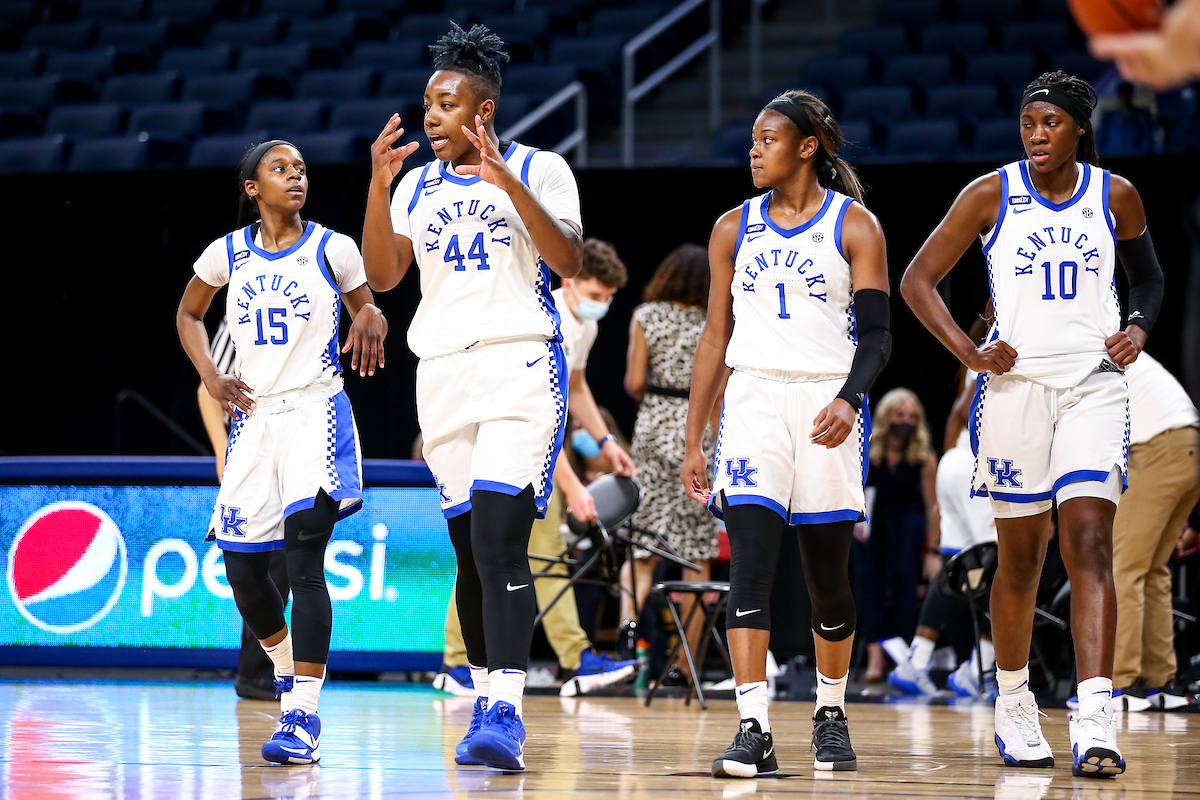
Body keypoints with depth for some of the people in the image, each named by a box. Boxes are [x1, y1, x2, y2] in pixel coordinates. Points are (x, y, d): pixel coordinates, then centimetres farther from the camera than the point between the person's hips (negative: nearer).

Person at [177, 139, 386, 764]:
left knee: (304, 560, -19)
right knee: (242, 570, 5)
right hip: (253, 416, 4)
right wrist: (210, 376, 7)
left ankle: (303, 716, -25)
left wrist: (371, 321, -12)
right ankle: (287, 668, 35)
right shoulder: (227, 254, 7)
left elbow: (367, 306, 13)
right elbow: (188, 314, 23)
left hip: (317, 413, -4)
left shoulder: (332, 249, 0)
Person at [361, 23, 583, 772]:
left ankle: (505, 713, -24)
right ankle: (487, 700, 15)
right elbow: (383, 274, 4)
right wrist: (378, 184, -7)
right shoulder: (419, 183, 13)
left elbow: (570, 261, -13)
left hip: (520, 365, -6)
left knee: (499, 536, -19)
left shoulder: (538, 169, -1)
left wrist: (507, 182, -22)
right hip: (444, 368, 6)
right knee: (469, 545, 7)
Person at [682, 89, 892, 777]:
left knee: (828, 575, 5)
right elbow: (716, 338, 14)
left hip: (827, 404, -2)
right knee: (750, 565, -14)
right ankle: (754, 730, -20)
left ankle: (832, 714, 27)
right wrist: (693, 442, 11)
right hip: (753, 402, 2)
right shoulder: (734, 229, 11)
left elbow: (876, 335, -3)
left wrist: (848, 400, -22)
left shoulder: (854, 225, 1)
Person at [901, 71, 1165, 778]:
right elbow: (918, 280, 3)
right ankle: (1014, 706, 29)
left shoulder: (1115, 196, 4)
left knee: (1090, 546, -14)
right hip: (1015, 383, 0)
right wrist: (969, 351, -8)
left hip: (1094, 386, 0)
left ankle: (1095, 721, -24)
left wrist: (1139, 329, 1)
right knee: (1021, 559, 8)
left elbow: (1149, 276, 21)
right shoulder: (992, 195, -1)